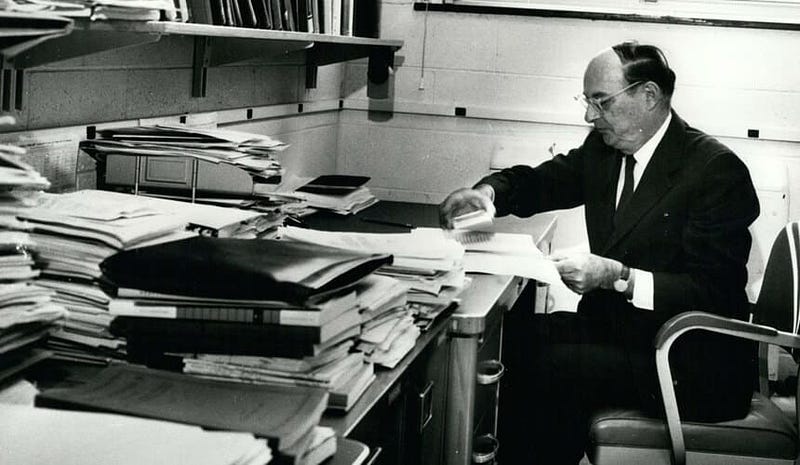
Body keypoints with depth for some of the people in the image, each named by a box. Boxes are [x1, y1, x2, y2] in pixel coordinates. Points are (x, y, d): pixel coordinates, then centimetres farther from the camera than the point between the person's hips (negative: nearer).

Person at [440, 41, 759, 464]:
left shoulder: (719, 171, -16)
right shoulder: (604, 148, 6)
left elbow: (716, 293, -21)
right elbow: (538, 182, 18)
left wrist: (617, 277, -30)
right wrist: (488, 192, -5)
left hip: (692, 365, -7)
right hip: (614, 325, 7)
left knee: (557, 367, -25)